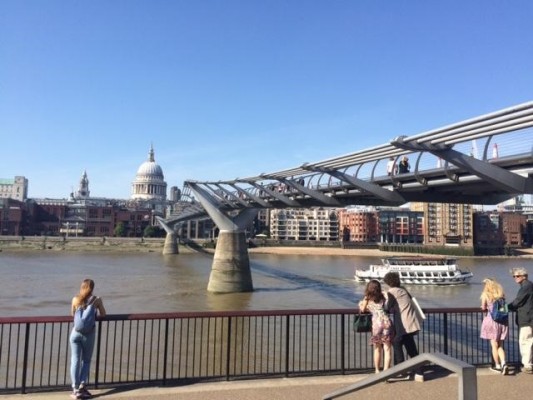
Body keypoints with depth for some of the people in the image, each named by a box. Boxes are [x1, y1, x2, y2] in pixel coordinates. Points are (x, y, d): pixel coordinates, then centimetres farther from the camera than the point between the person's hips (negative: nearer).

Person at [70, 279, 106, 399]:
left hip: (76, 332, 1)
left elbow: (72, 314, 19)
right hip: (89, 334, -1)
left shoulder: (75, 299, 3)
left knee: (75, 360, 6)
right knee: (86, 361, 13)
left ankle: (75, 389, 4)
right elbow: (103, 315, 10)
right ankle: (82, 386, 2)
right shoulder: (97, 300, -2)